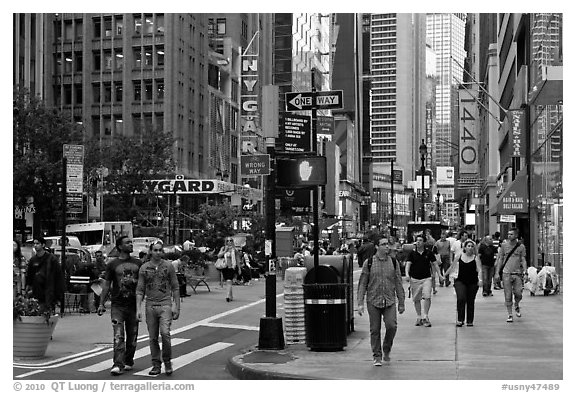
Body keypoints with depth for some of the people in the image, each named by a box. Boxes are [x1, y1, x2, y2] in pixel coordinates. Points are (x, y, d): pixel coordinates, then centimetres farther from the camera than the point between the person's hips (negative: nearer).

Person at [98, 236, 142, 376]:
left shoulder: (138, 263, 9)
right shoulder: (112, 264, 2)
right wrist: (102, 303, -2)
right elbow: (106, 284, 3)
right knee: (118, 336, -11)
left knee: (132, 337, 9)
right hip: (117, 305, -3)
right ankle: (118, 365, -14)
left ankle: (129, 362, 25)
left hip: (133, 305, 3)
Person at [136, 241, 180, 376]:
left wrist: (177, 306, 1)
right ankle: (156, 365, 14)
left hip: (165, 304, -2)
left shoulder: (169, 266, 3)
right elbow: (140, 290, 6)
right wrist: (138, 309, -3)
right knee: (153, 338, 5)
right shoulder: (144, 268, 6)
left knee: (165, 333, -16)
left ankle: (167, 362, 2)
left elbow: (175, 288, 6)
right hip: (150, 305, 2)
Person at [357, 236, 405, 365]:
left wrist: (401, 303, 9)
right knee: (375, 329, 2)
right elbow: (362, 284, 3)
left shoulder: (394, 263, 6)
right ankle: (377, 357, 15)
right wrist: (360, 303, -3)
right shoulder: (369, 263, 0)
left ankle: (387, 350, 14)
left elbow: (398, 284, 10)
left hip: (390, 301, 1)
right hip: (373, 301, -1)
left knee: (391, 326, -12)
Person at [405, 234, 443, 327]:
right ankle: (419, 317, 21)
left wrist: (439, 275, 2)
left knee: (427, 297, -16)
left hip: (426, 278, -1)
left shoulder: (429, 253, 3)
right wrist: (407, 274, -24)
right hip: (415, 279, 1)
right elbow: (408, 264, -7)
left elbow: (435, 264, 9)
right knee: (416, 299, 7)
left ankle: (425, 317, -4)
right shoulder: (412, 253, 1)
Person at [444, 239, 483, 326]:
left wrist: (480, 279, -30)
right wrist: (444, 275, 18)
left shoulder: (476, 258, -2)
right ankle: (460, 320, -13)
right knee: (461, 299, -19)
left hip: (473, 283, 0)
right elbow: (452, 267, 13)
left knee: (470, 302, 6)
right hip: (460, 281, 0)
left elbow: (479, 269, -13)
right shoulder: (459, 256, 3)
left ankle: (470, 321, 18)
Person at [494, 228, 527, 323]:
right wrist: (497, 272, 5)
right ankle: (510, 315, 8)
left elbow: (523, 260, 5)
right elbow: (500, 259, 10)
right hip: (506, 273, 0)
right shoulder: (504, 245, 6)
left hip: (517, 273, 0)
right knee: (508, 296, -1)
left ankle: (516, 306, 27)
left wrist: (525, 271, -9)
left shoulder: (521, 247, 5)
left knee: (518, 294, -6)